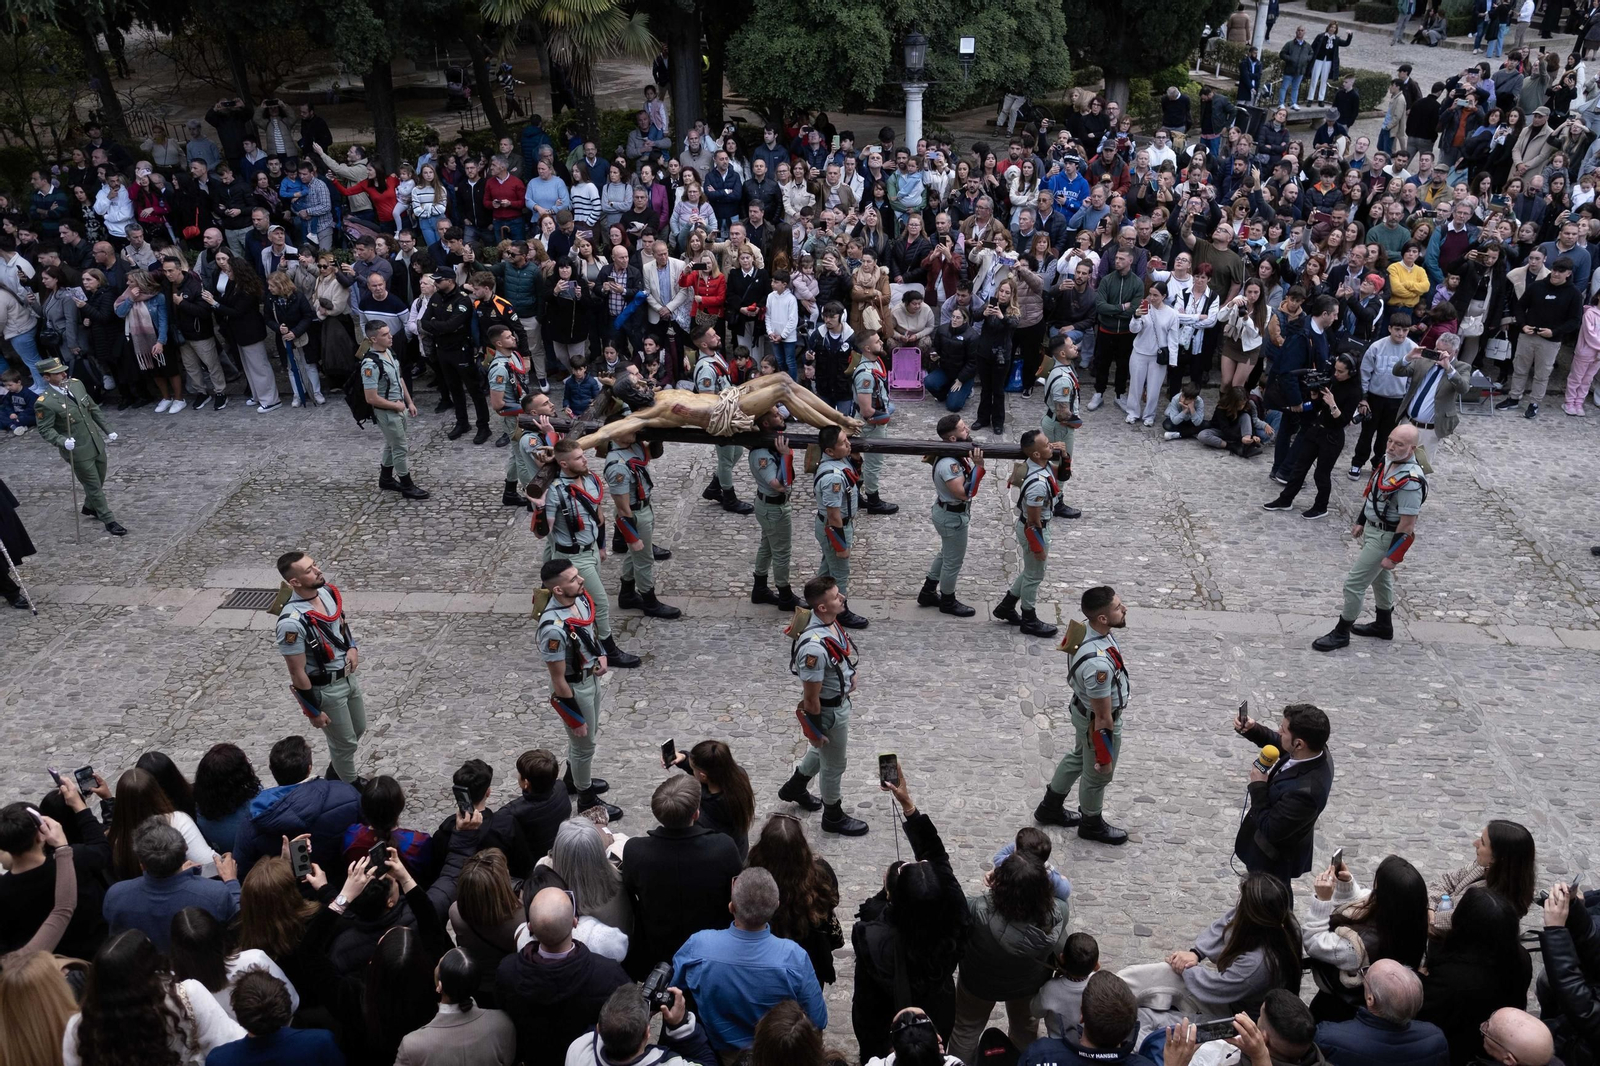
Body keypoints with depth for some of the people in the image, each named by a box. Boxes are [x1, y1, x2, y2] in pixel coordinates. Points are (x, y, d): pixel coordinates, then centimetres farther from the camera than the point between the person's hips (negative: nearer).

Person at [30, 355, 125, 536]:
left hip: (96, 443, 7)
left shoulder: (76, 384, -1)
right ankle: (109, 521, 18)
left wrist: (107, 430, 12)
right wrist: (63, 441, -32)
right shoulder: (44, 403, -21)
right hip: (77, 451, -7)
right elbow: (45, 430, -15)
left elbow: (93, 409, 10)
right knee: (94, 486, 5)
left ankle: (89, 506, 49)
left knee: (99, 481, 23)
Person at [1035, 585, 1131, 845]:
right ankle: (1092, 824, 48)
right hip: (1097, 723, -8)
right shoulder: (1098, 664, -42)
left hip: (1084, 708, 8)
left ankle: (1050, 808, 53)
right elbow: (1103, 718, -30)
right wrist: (1105, 757, -19)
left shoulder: (1087, 630, -17)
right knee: (1097, 775, 20)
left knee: (1078, 757, 31)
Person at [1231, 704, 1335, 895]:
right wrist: (1253, 730, -14)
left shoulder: (1304, 790, -45)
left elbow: (1271, 829, -32)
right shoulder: (1315, 750, -19)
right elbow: (1277, 743, 3)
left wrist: (1258, 786, -25)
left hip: (1275, 855, -8)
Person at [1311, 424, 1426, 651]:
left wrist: (1393, 556, -22)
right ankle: (1384, 626, 45)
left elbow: (1407, 524, -26)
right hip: (1373, 529, 10)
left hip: (1386, 537, -10)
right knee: (1380, 577, 25)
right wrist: (1361, 522, 19)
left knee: (1354, 582, -3)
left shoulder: (1411, 481, -30)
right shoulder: (1388, 461, -3)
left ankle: (1341, 633, 13)